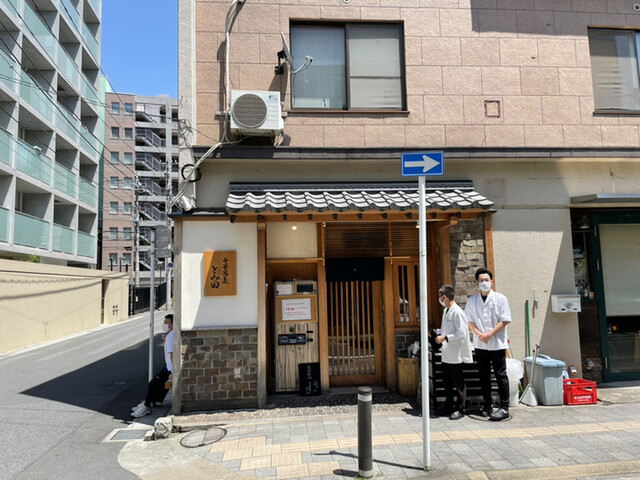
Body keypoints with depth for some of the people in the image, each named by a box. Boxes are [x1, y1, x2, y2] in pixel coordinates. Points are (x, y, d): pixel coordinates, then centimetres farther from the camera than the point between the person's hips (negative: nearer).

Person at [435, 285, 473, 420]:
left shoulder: (457, 312, -17)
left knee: (458, 383, 4)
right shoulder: (446, 311, 12)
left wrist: (445, 337, -21)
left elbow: (461, 332, -21)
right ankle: (449, 407, 27)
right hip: (446, 354, 9)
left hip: (455, 355, -9)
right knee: (447, 382, 16)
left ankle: (460, 409, 15)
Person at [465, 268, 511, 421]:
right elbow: (469, 321, 4)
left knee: (501, 375, 0)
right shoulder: (472, 300, 6)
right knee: (484, 376, 11)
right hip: (480, 345, 4)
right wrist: (479, 334, -12)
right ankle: (487, 405, 22)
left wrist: (489, 334, -15)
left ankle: (504, 408, 7)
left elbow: (505, 320, -8)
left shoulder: (500, 299, -3)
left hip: (497, 344, -3)